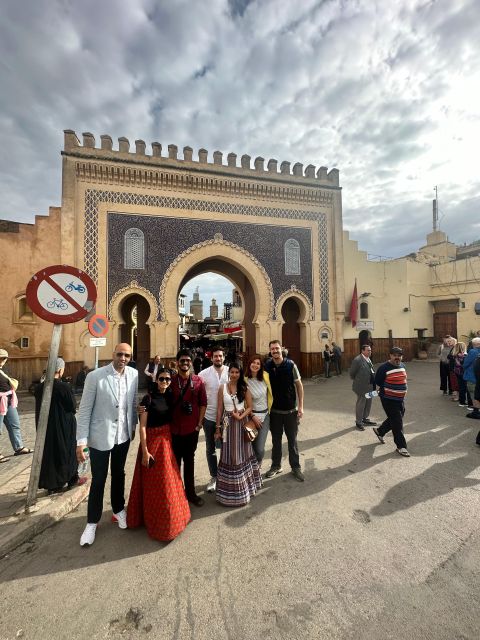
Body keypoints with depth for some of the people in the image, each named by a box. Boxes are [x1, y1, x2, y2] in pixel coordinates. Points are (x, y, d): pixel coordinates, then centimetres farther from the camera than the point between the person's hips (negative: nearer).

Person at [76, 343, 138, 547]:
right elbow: (84, 410, -12)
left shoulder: (134, 374, -6)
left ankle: (118, 509, 43)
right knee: (98, 480, 11)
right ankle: (92, 522, 33)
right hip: (100, 436, -3)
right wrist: (81, 442, -12)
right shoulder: (95, 376, -17)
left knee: (119, 474, 21)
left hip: (123, 436, 4)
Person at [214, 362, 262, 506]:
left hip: (242, 423, 1)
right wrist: (218, 429, -2)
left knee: (242, 454, 13)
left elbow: (249, 407, 0)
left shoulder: (244, 388, -2)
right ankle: (231, 490, 24)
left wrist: (240, 417, -16)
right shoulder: (222, 388, -5)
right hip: (228, 423, -1)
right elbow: (219, 409, -2)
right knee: (229, 455, 7)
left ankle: (244, 486, 33)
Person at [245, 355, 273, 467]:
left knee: (260, 448, -4)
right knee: (253, 446, 4)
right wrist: (253, 416, -9)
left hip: (265, 415, 2)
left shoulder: (265, 376, -3)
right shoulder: (245, 381, -11)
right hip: (252, 415, -2)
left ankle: (258, 464, 29)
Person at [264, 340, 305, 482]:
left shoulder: (290, 364, -11)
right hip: (274, 410, 2)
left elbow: (299, 385, -5)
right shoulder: (267, 366, -7)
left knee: (292, 439, 13)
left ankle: (296, 467, 30)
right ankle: (276, 465, 34)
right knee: (276, 439, 16)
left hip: (291, 409, -1)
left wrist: (300, 406, -7)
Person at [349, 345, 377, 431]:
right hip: (362, 387, -8)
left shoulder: (368, 359, 7)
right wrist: (358, 381, 1)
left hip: (370, 386, 8)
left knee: (368, 403, 20)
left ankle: (365, 419, 38)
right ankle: (358, 422, 20)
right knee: (361, 404, 5)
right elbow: (352, 374, -12)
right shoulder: (357, 360, -20)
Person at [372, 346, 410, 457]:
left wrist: (402, 391, 13)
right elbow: (377, 382, -10)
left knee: (394, 419, 19)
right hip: (389, 400, -8)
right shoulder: (384, 368, -19)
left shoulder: (402, 365, 5)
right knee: (397, 423, -2)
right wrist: (385, 390, -1)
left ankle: (379, 431, 41)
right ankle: (401, 446, 14)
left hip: (400, 399, 8)